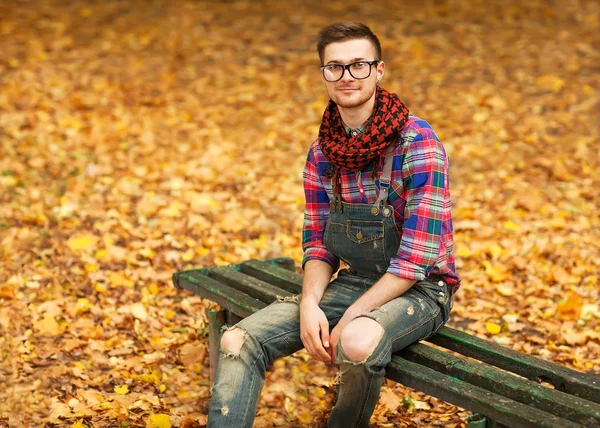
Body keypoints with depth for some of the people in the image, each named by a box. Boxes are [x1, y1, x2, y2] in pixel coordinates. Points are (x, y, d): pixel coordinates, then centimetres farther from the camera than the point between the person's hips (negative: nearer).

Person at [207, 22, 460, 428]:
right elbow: (319, 244, 7)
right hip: (353, 283, 5)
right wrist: (309, 304, -13)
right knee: (238, 340, -14)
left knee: (358, 341, -38)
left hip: (419, 289, -5)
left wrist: (350, 319, -21)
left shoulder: (417, 142, -15)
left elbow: (416, 257, -19)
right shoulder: (321, 153, 4)